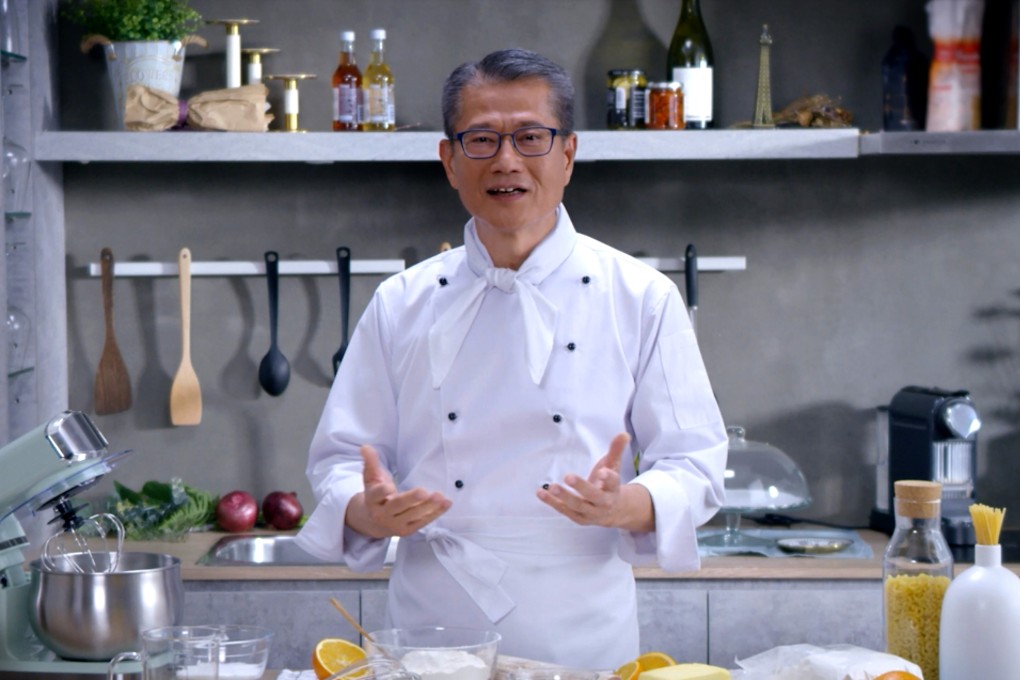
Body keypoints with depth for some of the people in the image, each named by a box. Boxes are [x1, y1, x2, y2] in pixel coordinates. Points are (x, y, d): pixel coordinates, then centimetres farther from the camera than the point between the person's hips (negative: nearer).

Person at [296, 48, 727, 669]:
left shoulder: (641, 299, 1)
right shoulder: (402, 304, 6)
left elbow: (693, 463, 1)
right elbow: (341, 458, 8)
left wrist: (628, 505, -20)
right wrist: (370, 511, -14)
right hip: (432, 629, 1)